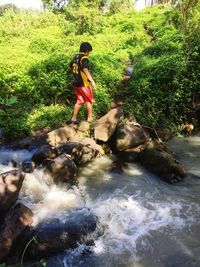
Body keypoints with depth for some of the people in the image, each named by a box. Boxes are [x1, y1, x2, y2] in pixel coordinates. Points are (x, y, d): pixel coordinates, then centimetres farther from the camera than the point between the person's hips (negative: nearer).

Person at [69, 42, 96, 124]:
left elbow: (71, 67, 23)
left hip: (76, 83, 8)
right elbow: (85, 70, -29)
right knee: (89, 101, 8)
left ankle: (73, 118, 15)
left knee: (79, 101, 16)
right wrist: (92, 81, -34)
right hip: (83, 83, -8)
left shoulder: (75, 57, 11)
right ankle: (90, 118, 15)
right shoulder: (84, 58, -15)